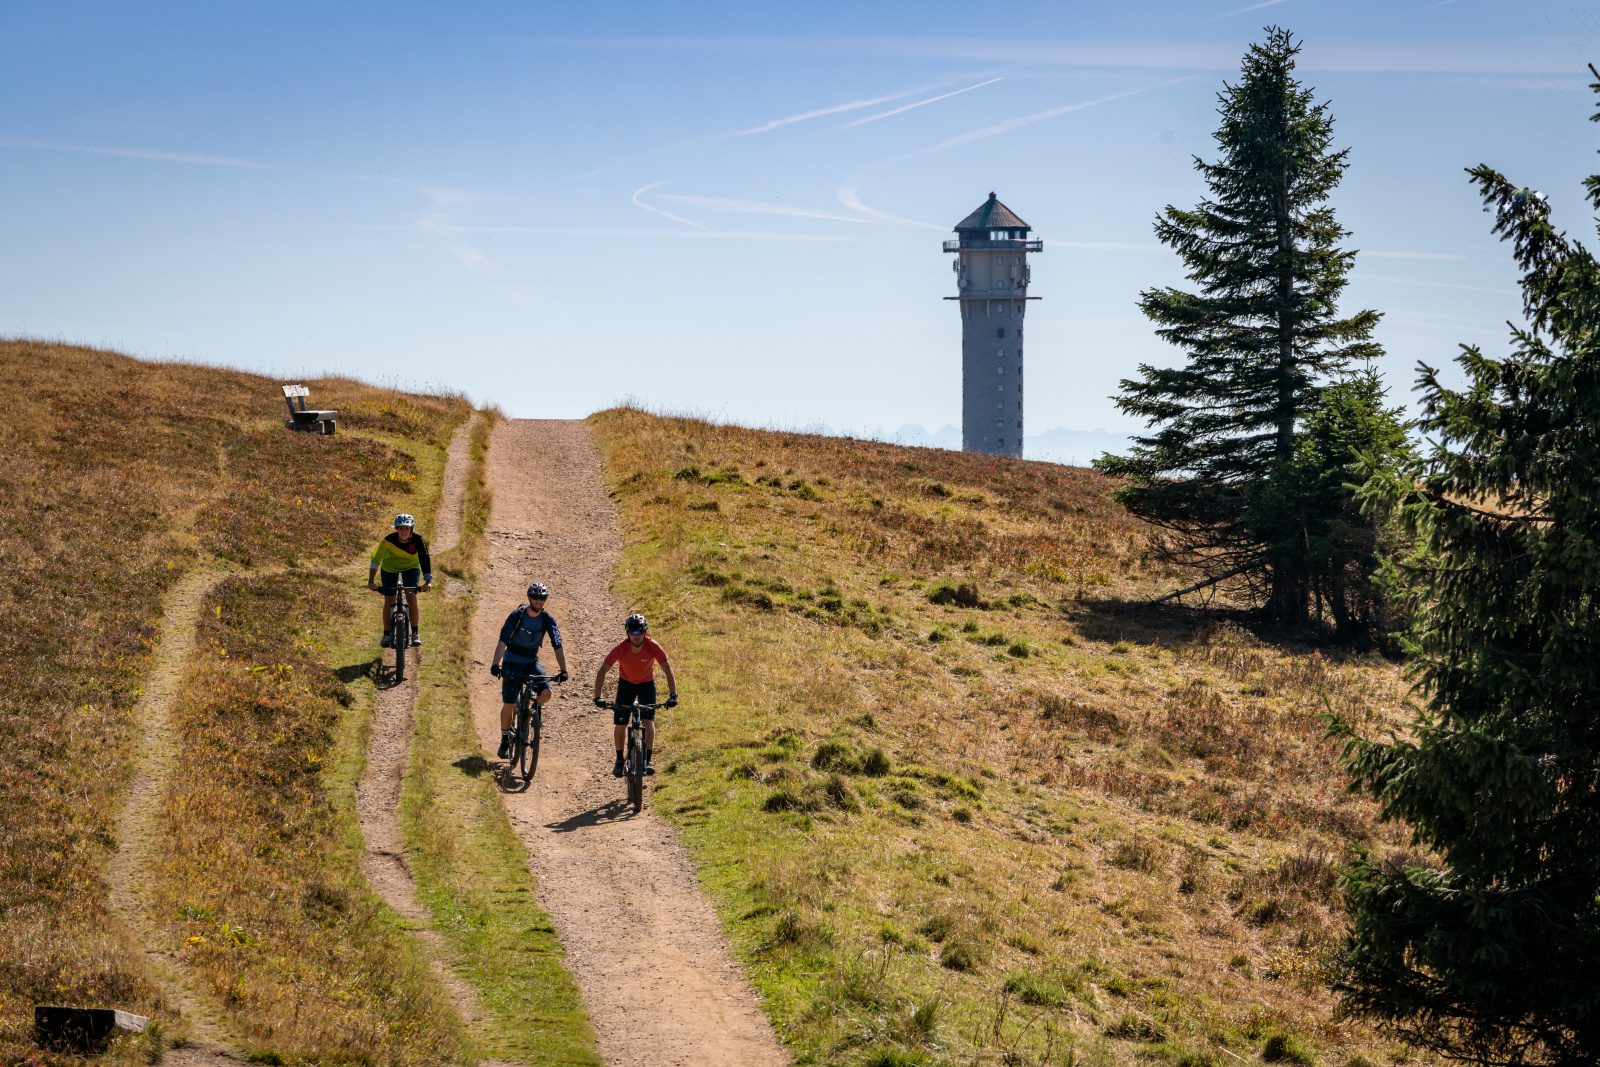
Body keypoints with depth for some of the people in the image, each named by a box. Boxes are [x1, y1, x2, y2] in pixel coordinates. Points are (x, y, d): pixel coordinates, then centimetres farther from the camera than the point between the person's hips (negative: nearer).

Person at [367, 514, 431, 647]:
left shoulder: (417, 540, -29)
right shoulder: (389, 540, -32)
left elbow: (425, 560, -32)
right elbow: (376, 559, -34)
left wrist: (428, 581, -44)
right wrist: (371, 581, -44)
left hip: (410, 567, 0)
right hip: (390, 568, 0)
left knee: (411, 597, -15)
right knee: (389, 601, -4)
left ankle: (415, 634, -8)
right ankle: (387, 635, 8)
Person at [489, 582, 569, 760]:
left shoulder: (548, 619, -10)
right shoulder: (516, 616, -17)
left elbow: (558, 646, -15)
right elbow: (502, 641, -24)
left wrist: (563, 670, -27)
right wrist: (495, 664, -38)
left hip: (531, 662, 2)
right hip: (512, 663, -2)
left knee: (546, 693, -21)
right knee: (509, 704, -6)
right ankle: (505, 740, 13)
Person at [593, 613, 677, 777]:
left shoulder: (652, 647, -29)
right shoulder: (621, 648, -30)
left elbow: (667, 669, -28)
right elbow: (602, 671, -29)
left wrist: (673, 694, -39)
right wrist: (597, 697, -38)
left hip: (647, 683, 0)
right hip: (626, 683, 1)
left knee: (648, 721, -16)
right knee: (620, 724, -5)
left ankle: (647, 760, -9)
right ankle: (619, 761, 12)